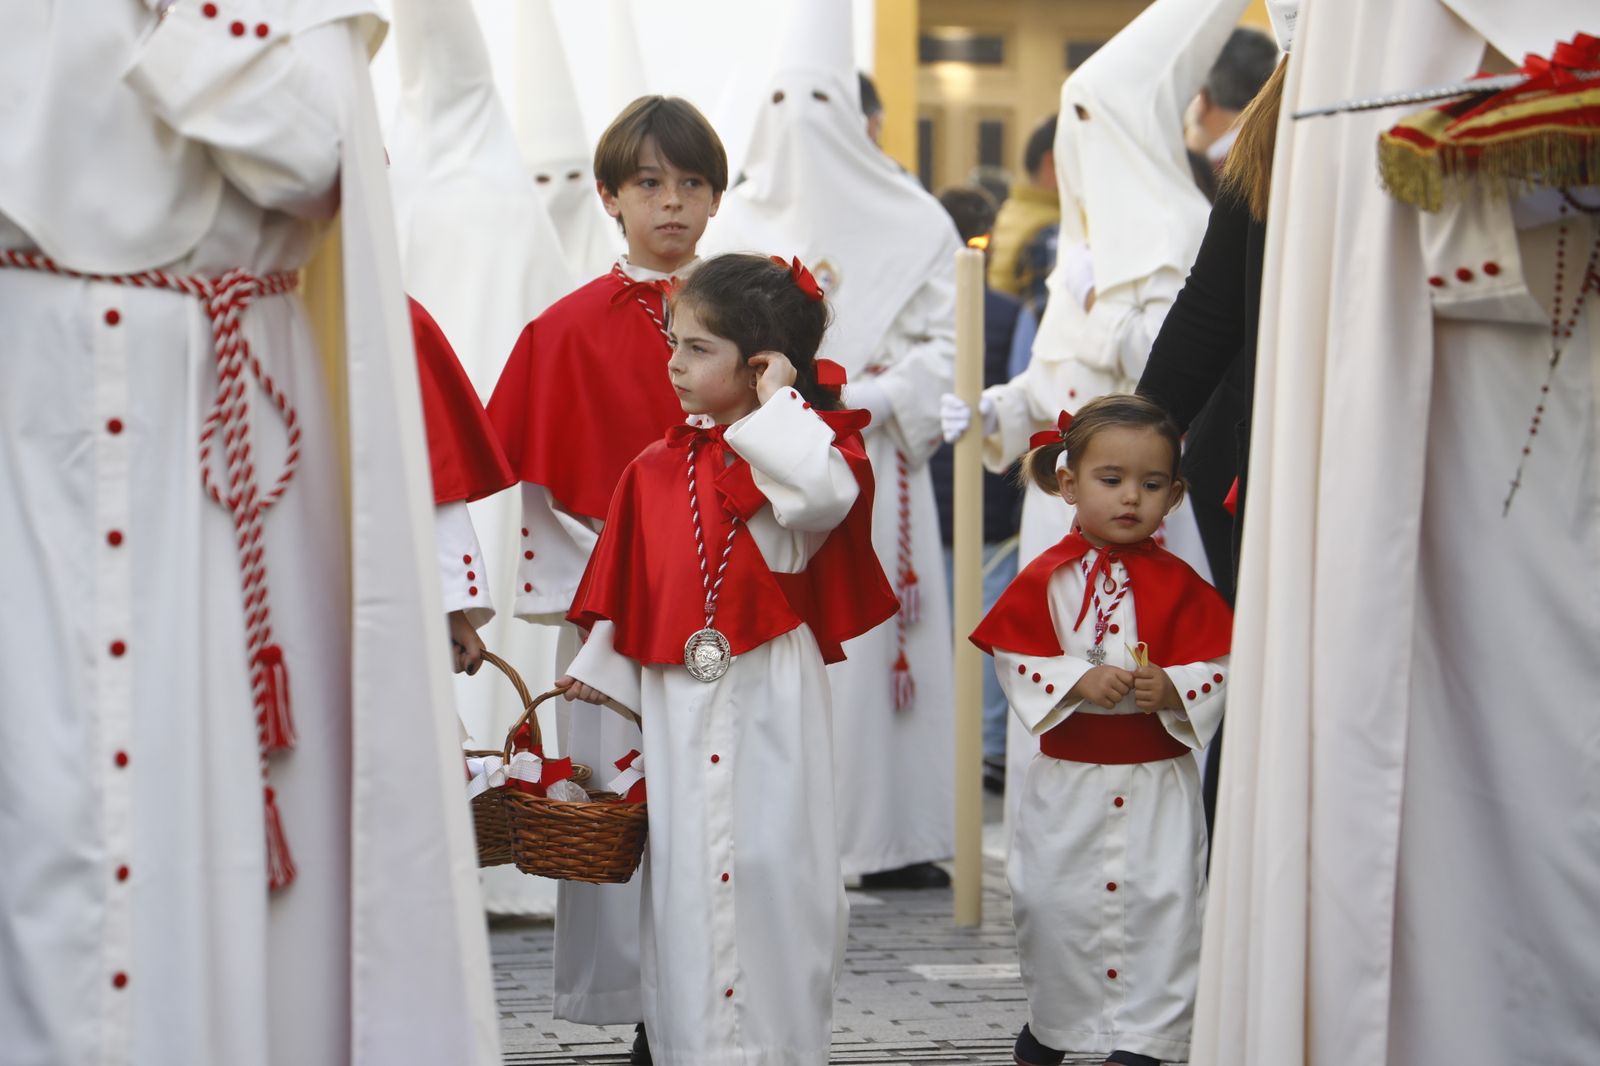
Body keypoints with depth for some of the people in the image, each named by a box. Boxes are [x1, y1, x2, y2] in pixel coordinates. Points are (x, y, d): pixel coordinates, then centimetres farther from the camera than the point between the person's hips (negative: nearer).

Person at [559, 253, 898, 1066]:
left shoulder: (799, 446, -3)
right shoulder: (658, 468, 9)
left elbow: (824, 495, -28)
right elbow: (627, 587, 15)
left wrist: (778, 404, -17)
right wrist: (604, 671, 11)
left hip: (769, 695, -4)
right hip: (678, 697, 4)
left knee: (770, 862, -3)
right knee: (681, 867, 6)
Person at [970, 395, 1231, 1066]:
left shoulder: (1179, 585, 1)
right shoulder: (1047, 580, -1)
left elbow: (1215, 671, -3)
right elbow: (1016, 661, -6)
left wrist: (1170, 690, -22)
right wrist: (1079, 682, -20)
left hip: (1158, 782, 0)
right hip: (1069, 778, 0)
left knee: (1161, 905, -4)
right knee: (1053, 907, 8)